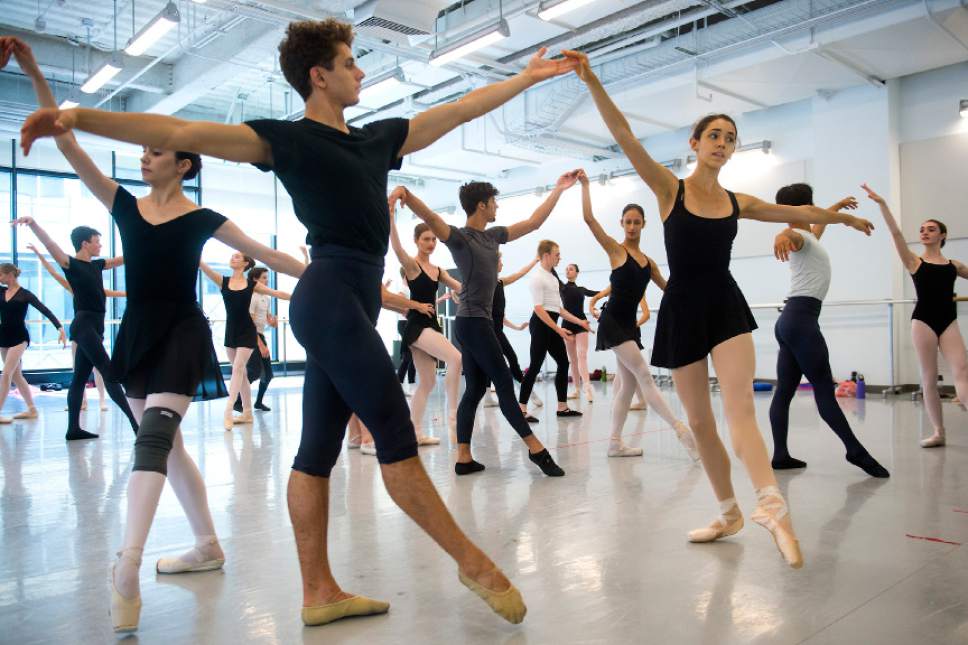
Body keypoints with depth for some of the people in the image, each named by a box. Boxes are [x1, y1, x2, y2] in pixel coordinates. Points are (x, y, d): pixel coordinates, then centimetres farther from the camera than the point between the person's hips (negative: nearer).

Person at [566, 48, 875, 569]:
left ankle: (772, 508, -27)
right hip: (682, 310, -1)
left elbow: (798, 212, 26)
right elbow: (624, 136, -12)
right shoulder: (670, 189, -1)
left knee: (739, 410, -17)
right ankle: (729, 512, 21)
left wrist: (844, 217, 38)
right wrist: (592, 81, -21)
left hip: (726, 306, 2)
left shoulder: (737, 203, 10)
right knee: (699, 421, 6)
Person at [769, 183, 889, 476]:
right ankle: (856, 451, -2)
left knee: (784, 391, 5)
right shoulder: (800, 236, -6)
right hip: (801, 320, -10)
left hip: (791, 320, 10)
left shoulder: (808, 235, 23)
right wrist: (781, 237, -56)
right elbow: (789, 233, -32)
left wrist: (837, 206, 64)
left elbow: (818, 223, 47)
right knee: (824, 390, -6)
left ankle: (781, 455, 6)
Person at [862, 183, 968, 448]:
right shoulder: (914, 262, 3)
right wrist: (882, 204, -17)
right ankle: (939, 432, 8)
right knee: (929, 378, 1)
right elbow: (896, 233, -8)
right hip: (923, 320, -2)